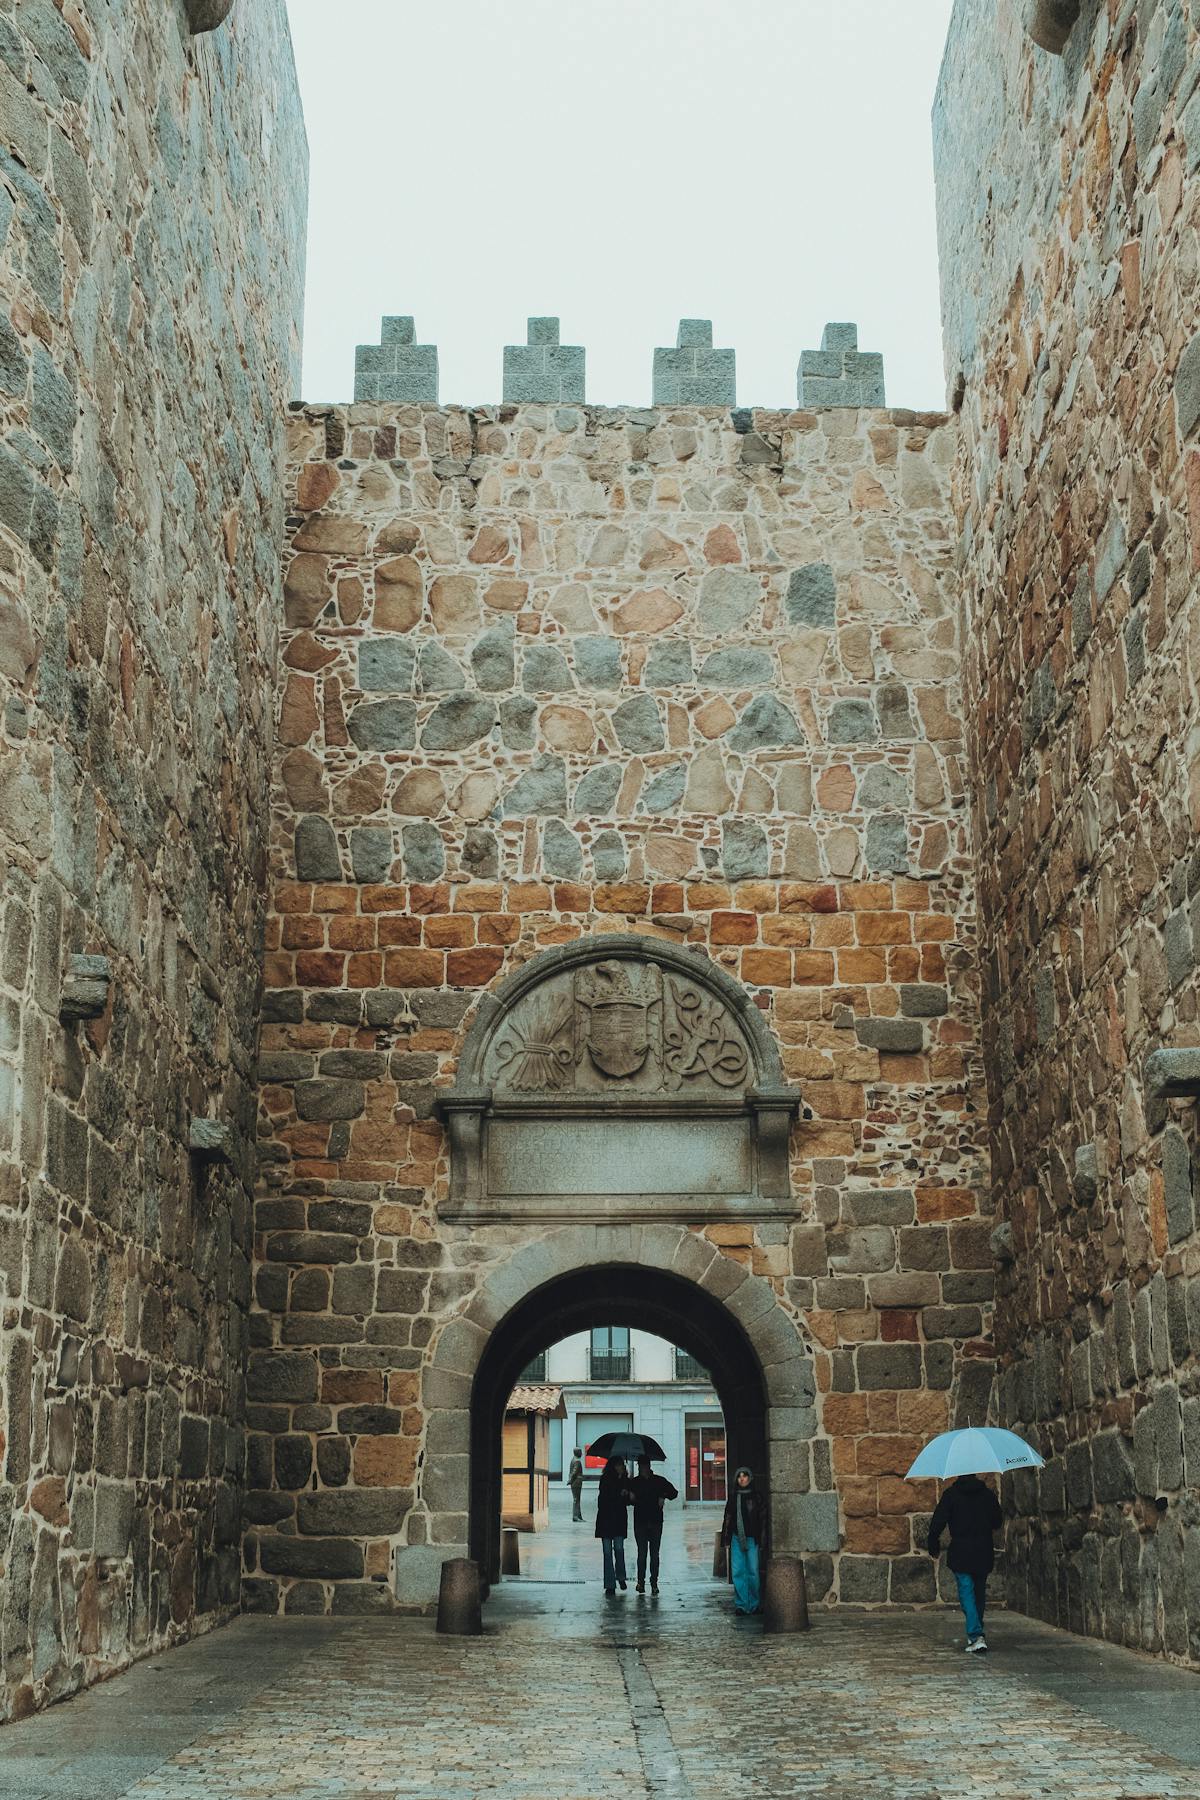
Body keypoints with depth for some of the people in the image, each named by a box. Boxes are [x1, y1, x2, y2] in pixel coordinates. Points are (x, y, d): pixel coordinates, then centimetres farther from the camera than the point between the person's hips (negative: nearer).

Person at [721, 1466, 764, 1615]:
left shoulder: (756, 1496, 2)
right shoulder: (733, 1497, 8)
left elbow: (762, 1519, 2)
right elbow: (727, 1519, 9)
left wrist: (761, 1540, -4)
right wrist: (726, 1540, 5)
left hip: (752, 1539, -2)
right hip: (737, 1539, 2)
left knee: (753, 1571, -1)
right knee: (738, 1572, -2)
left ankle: (754, 1604, 11)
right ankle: (741, 1604, 3)